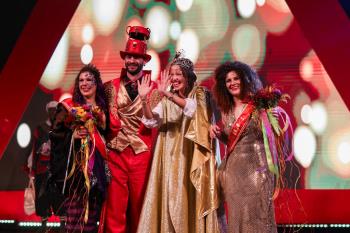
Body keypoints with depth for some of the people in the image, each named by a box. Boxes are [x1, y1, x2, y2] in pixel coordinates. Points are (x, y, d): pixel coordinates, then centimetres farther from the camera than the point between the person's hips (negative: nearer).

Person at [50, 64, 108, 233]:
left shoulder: (103, 109, 12)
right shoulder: (68, 106, 3)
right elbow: (55, 134, 1)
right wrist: (72, 135, -14)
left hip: (96, 166, 3)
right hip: (74, 164, -3)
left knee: (92, 210, 2)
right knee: (75, 209, -5)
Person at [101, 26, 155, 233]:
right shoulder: (112, 86, 8)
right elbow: (110, 121, 4)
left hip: (142, 154, 0)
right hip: (115, 153, 1)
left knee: (140, 205, 7)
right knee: (115, 206, 1)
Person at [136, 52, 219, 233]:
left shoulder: (199, 93, -1)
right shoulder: (167, 100, 11)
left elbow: (194, 108, -23)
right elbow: (151, 121, -1)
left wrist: (167, 94, -35)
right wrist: (144, 99, -17)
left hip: (192, 156, -3)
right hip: (170, 157, 4)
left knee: (191, 199, -4)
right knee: (171, 199, 2)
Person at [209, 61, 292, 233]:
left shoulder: (259, 104, -4)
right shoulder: (226, 110, 10)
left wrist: (272, 110, -18)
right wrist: (218, 132, 1)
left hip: (256, 168, -4)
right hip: (233, 170, 4)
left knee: (256, 213, -1)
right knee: (236, 215, 9)